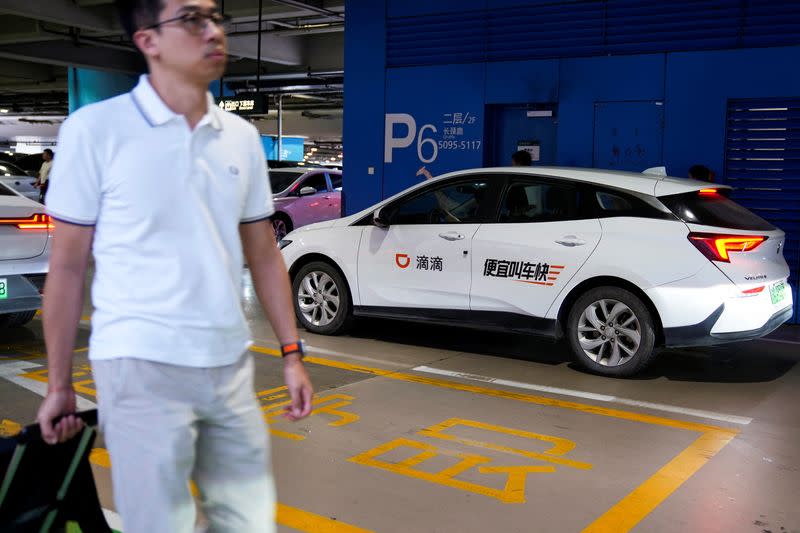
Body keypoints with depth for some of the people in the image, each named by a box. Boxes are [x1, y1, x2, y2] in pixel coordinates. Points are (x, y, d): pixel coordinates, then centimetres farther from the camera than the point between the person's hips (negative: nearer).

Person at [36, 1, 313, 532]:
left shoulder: (243, 136, 8)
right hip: (142, 367, -4)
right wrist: (59, 384, 0)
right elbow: (68, 265, -2)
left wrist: (292, 353, 8)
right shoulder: (95, 129, -6)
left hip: (231, 365, 5)